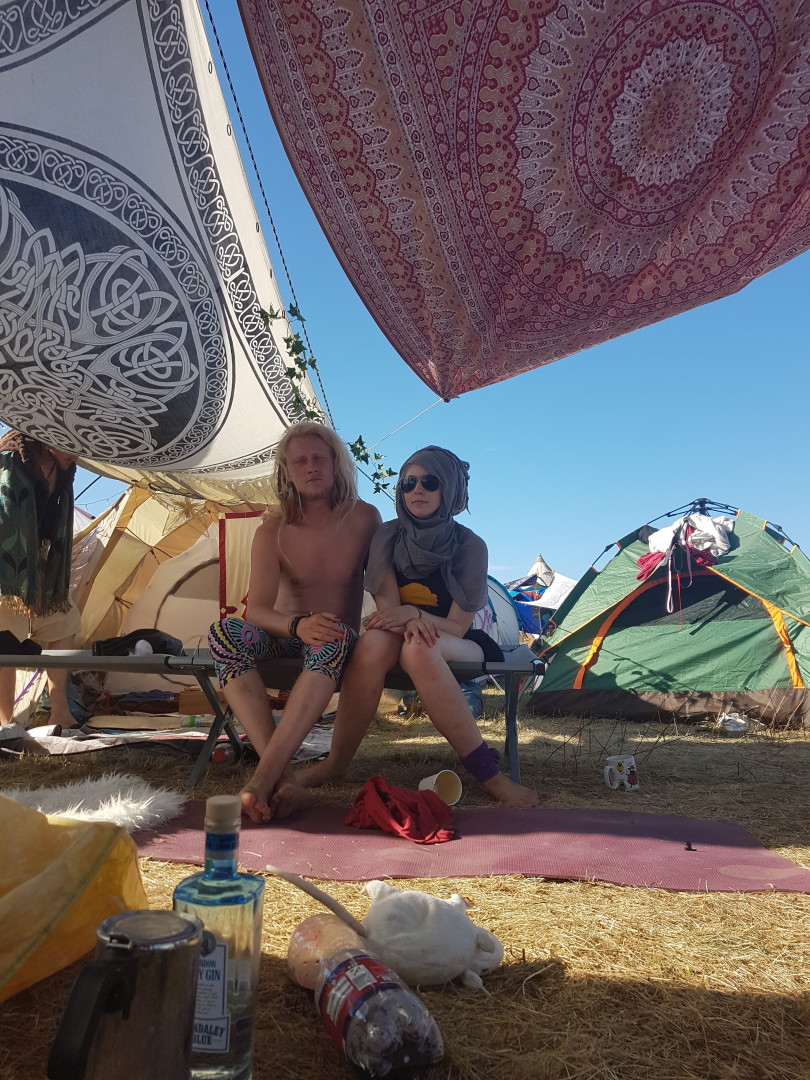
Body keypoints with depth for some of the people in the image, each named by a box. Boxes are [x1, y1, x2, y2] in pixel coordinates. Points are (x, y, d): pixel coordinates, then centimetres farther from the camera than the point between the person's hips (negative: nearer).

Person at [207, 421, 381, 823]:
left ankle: (264, 776, -46)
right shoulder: (273, 531, -5)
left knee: (334, 640, -40)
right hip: (286, 638, 1)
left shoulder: (363, 518, -2)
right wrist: (297, 625, -38)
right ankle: (285, 781, -44)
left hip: (338, 643, -1)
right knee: (225, 632, -32)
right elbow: (257, 609, -17)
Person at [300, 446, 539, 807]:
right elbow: (387, 607, -8)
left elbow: (457, 627, -10)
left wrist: (415, 614, -30)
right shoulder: (388, 537, -2)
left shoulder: (470, 546, -9)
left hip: (457, 647, -2)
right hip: (397, 643, 2)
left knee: (420, 649, -38)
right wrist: (408, 623, -31)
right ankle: (335, 763, -25)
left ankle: (485, 770, -33)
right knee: (373, 643, -35)